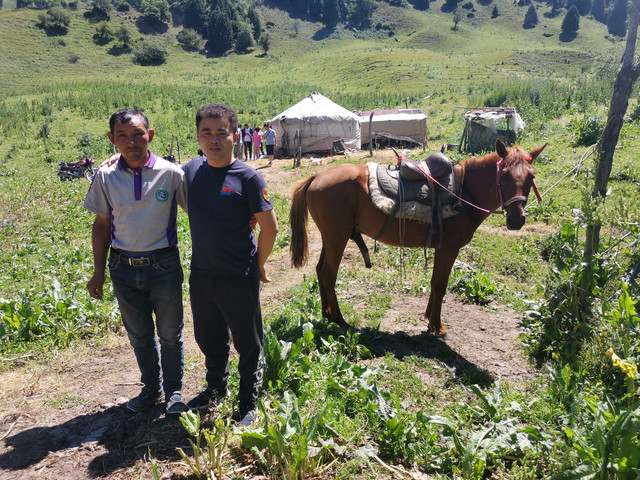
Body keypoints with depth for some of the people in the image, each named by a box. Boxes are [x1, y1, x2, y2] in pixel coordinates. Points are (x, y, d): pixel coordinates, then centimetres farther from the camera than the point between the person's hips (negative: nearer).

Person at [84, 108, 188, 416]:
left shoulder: (171, 173, -10)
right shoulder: (106, 177, -3)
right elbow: (102, 225, 6)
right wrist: (98, 273, 8)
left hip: (163, 265, -2)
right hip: (123, 268, 3)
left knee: (170, 333, 12)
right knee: (138, 335, 18)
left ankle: (174, 390, 33)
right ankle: (151, 388, 40)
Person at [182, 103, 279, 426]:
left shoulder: (247, 177, -15)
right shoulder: (190, 170, 1)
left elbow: (270, 228, -11)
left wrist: (257, 266, -5)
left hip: (239, 278, -5)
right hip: (201, 275, 5)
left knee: (248, 343, 11)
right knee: (209, 339, 23)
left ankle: (248, 402, 32)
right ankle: (216, 387, 48)